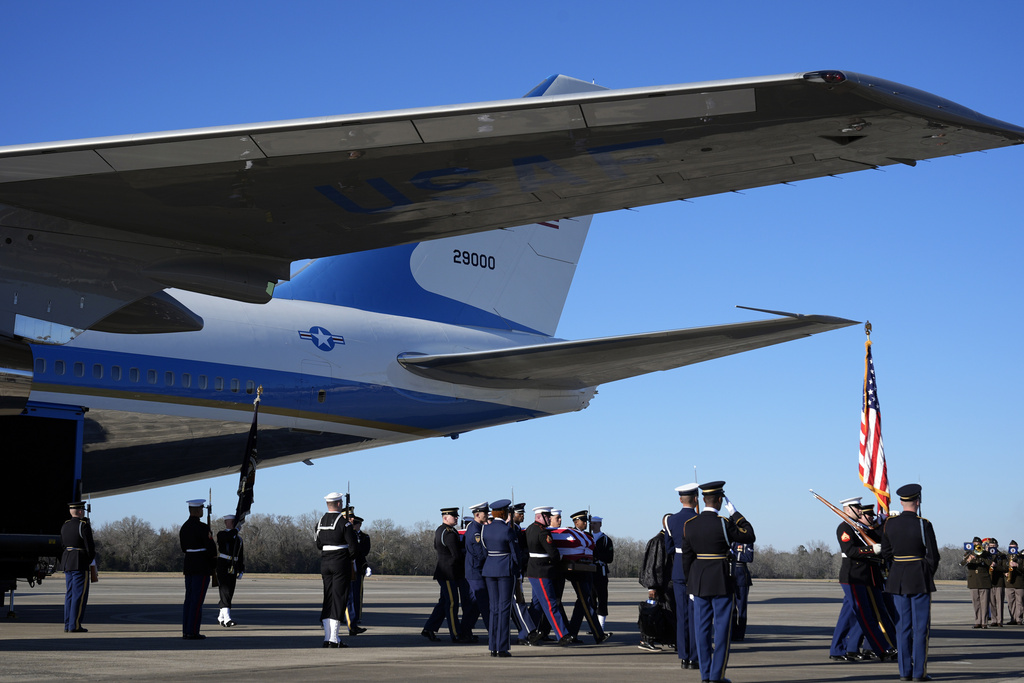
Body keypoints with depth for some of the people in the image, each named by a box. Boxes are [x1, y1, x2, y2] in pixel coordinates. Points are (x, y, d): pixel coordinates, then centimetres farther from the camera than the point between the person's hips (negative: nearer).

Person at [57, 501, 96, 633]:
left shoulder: (65, 526, 12)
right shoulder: (84, 525, -12)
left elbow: (62, 545, 14)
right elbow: (89, 546, -14)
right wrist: (91, 559, 3)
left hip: (67, 562, 8)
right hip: (80, 563, -8)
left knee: (70, 594, 11)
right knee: (80, 594, -5)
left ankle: (68, 625, 10)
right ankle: (75, 625, -8)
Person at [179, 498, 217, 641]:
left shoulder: (184, 527, 11)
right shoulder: (203, 527, -14)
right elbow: (211, 547, -15)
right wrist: (214, 566, -2)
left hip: (188, 565, 8)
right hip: (202, 567, -8)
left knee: (189, 598, 11)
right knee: (197, 599, -6)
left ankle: (186, 631, 11)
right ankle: (192, 632, -6)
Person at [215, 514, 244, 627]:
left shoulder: (238, 538, 17)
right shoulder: (221, 534, -1)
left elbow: (241, 556, 16)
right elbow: (229, 536, -27)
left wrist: (241, 571, 9)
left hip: (233, 567, 6)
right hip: (222, 565, -6)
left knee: (229, 593, 9)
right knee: (225, 591, -15)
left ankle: (221, 617, 24)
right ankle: (227, 618, -23)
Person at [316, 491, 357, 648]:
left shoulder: (320, 522, 8)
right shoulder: (343, 521, -12)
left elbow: (319, 545, 14)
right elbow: (352, 546, -13)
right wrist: (350, 557, 5)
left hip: (325, 563, 6)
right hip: (341, 563, -6)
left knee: (328, 598, 11)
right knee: (339, 598, -3)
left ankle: (328, 637, 8)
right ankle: (333, 639, -6)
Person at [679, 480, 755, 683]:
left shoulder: (689, 525, 0)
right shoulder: (724, 523, -14)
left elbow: (687, 557, 5)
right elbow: (749, 537, -3)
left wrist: (690, 584, 14)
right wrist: (735, 513, 0)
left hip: (699, 582, 4)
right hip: (722, 582, -4)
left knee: (702, 628, 9)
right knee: (722, 628, 3)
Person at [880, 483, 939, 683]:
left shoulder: (889, 523, 0)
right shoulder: (923, 525, -12)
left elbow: (886, 553, 7)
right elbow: (933, 556, -8)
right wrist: (929, 575, 8)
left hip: (898, 577, 4)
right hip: (920, 579, -4)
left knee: (903, 626, 9)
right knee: (920, 626, 2)